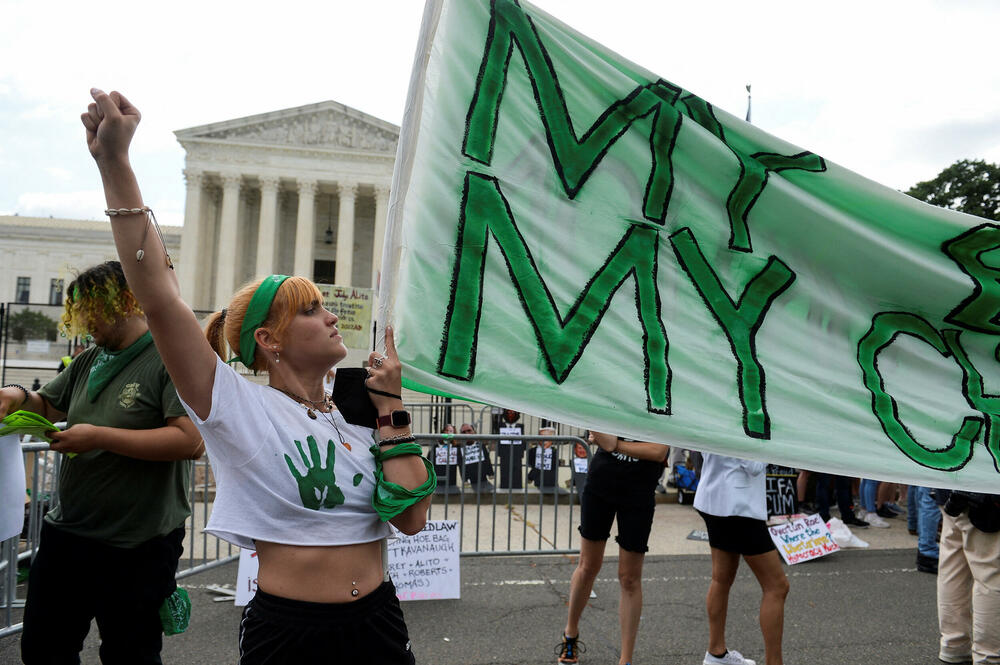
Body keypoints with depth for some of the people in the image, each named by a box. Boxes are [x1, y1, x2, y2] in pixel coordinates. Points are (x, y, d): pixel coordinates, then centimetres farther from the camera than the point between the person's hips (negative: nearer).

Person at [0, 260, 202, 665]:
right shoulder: (90, 361, 9)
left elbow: (191, 441, -27)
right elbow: (48, 406, 23)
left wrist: (98, 437, -24)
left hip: (138, 551, -7)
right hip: (68, 536, 8)